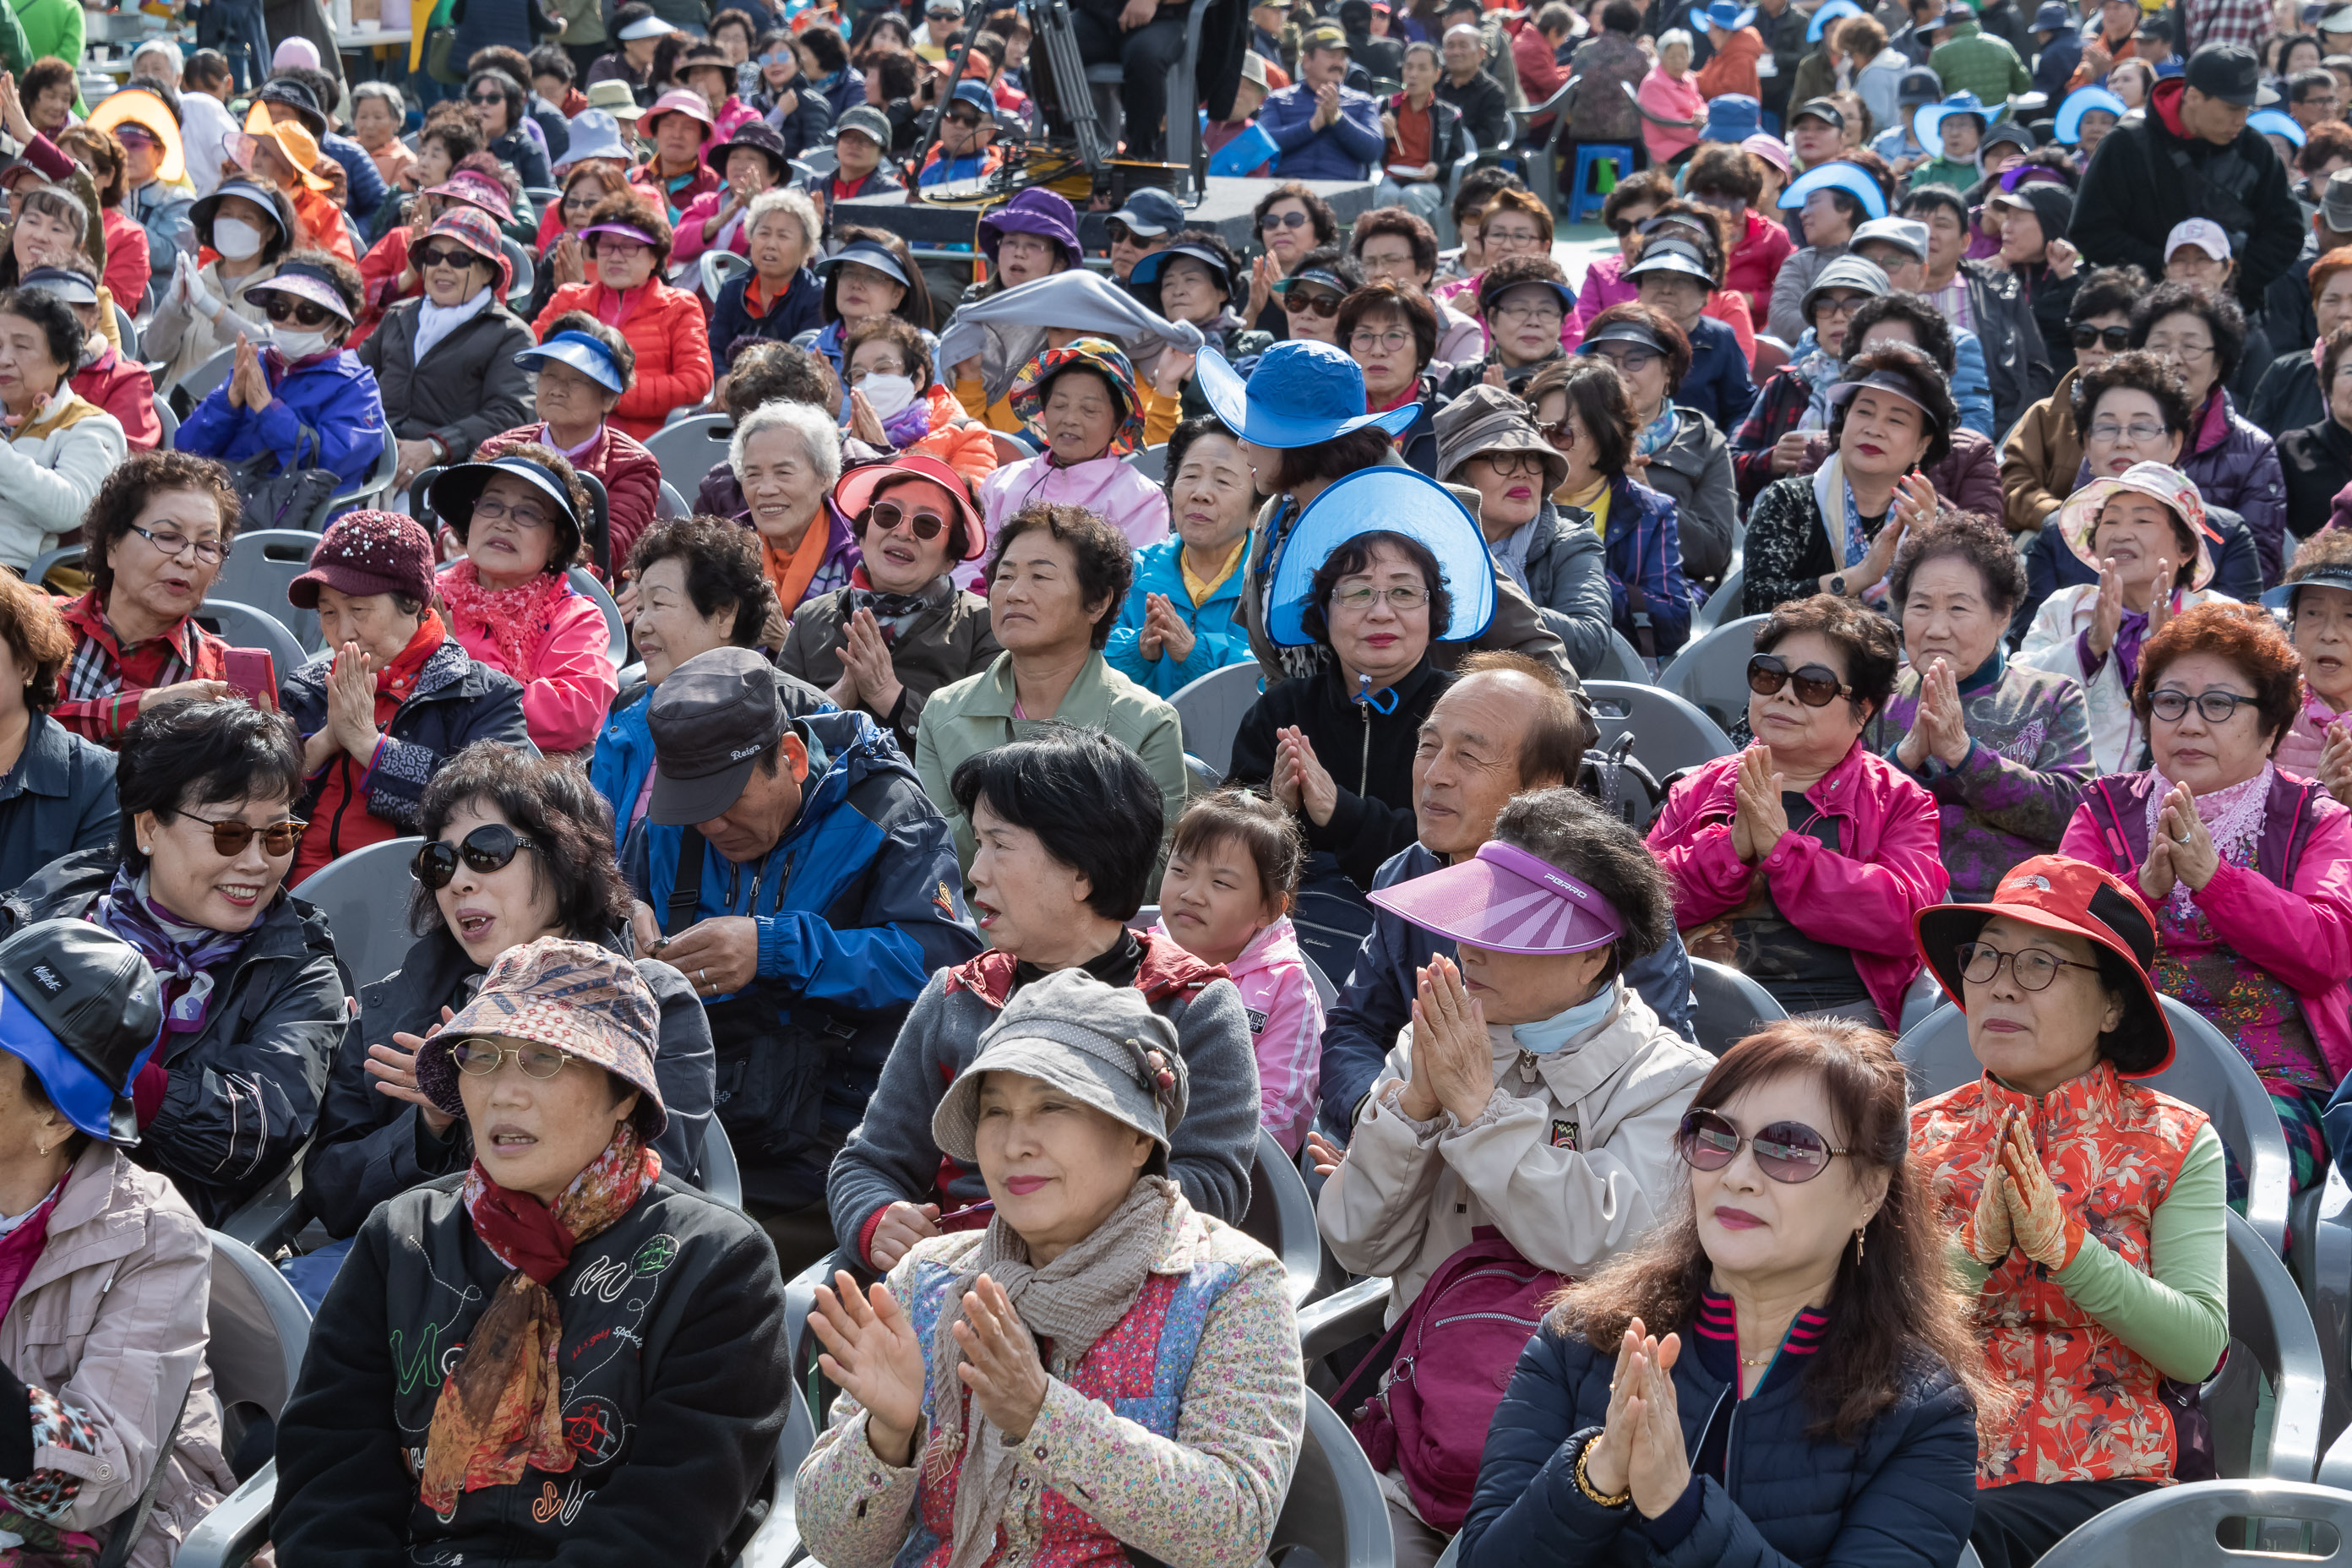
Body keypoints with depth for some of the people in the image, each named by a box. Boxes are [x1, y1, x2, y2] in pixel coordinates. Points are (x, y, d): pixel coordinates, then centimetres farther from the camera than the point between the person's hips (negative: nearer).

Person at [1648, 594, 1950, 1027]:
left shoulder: (1899, 800, 14)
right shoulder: (1699, 790, 21)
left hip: (1834, 1007, -3)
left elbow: (1903, 919, -5)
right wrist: (1733, 847, -8)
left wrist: (1780, 847, -9)